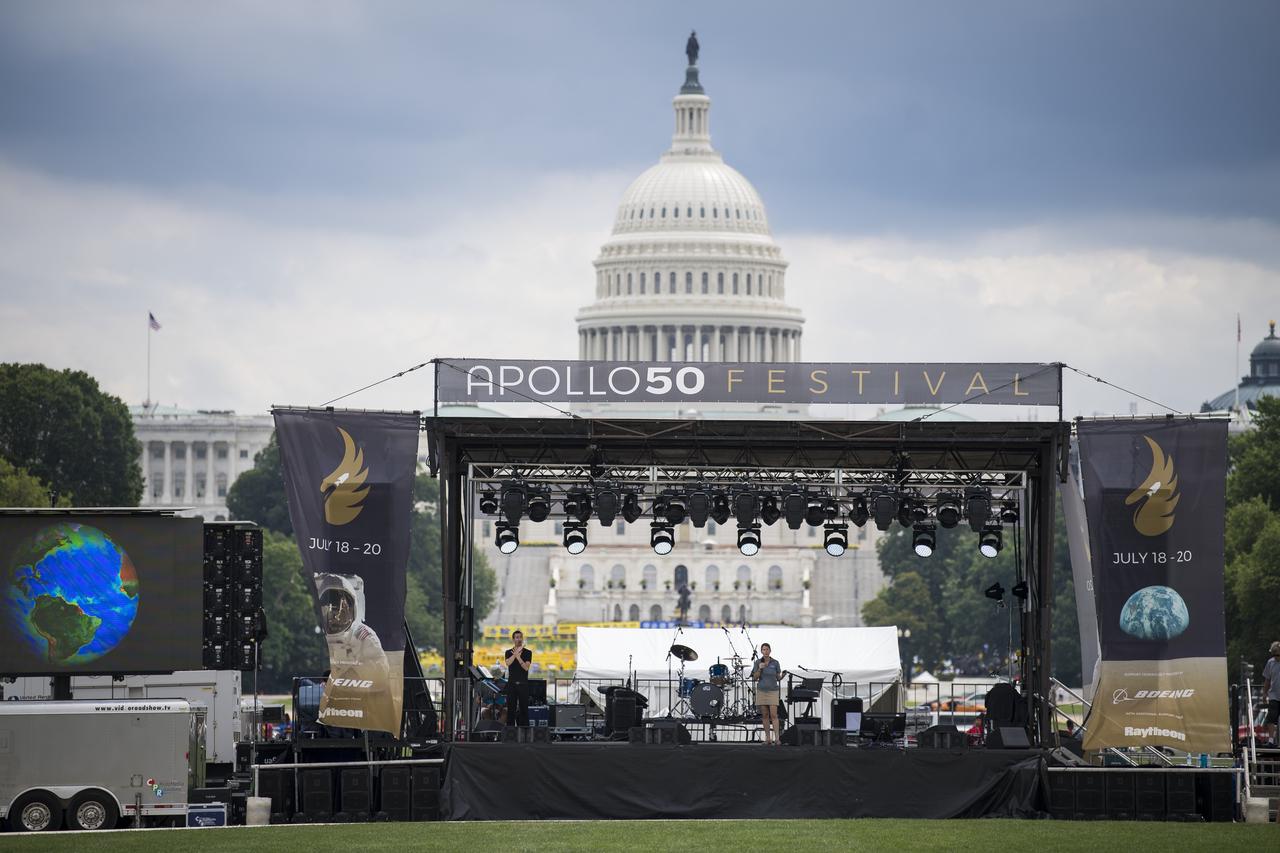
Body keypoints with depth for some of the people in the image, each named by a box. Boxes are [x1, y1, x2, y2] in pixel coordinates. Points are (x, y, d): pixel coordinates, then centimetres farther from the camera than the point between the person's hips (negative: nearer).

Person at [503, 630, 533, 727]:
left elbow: (526, 667, -9)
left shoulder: (527, 653, 4)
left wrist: (518, 656, -16)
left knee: (524, 709, -1)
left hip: (523, 684, -1)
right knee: (511, 708, -1)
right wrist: (516, 653, -20)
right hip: (512, 684, 1)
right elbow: (507, 663, -13)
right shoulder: (509, 652, 7)